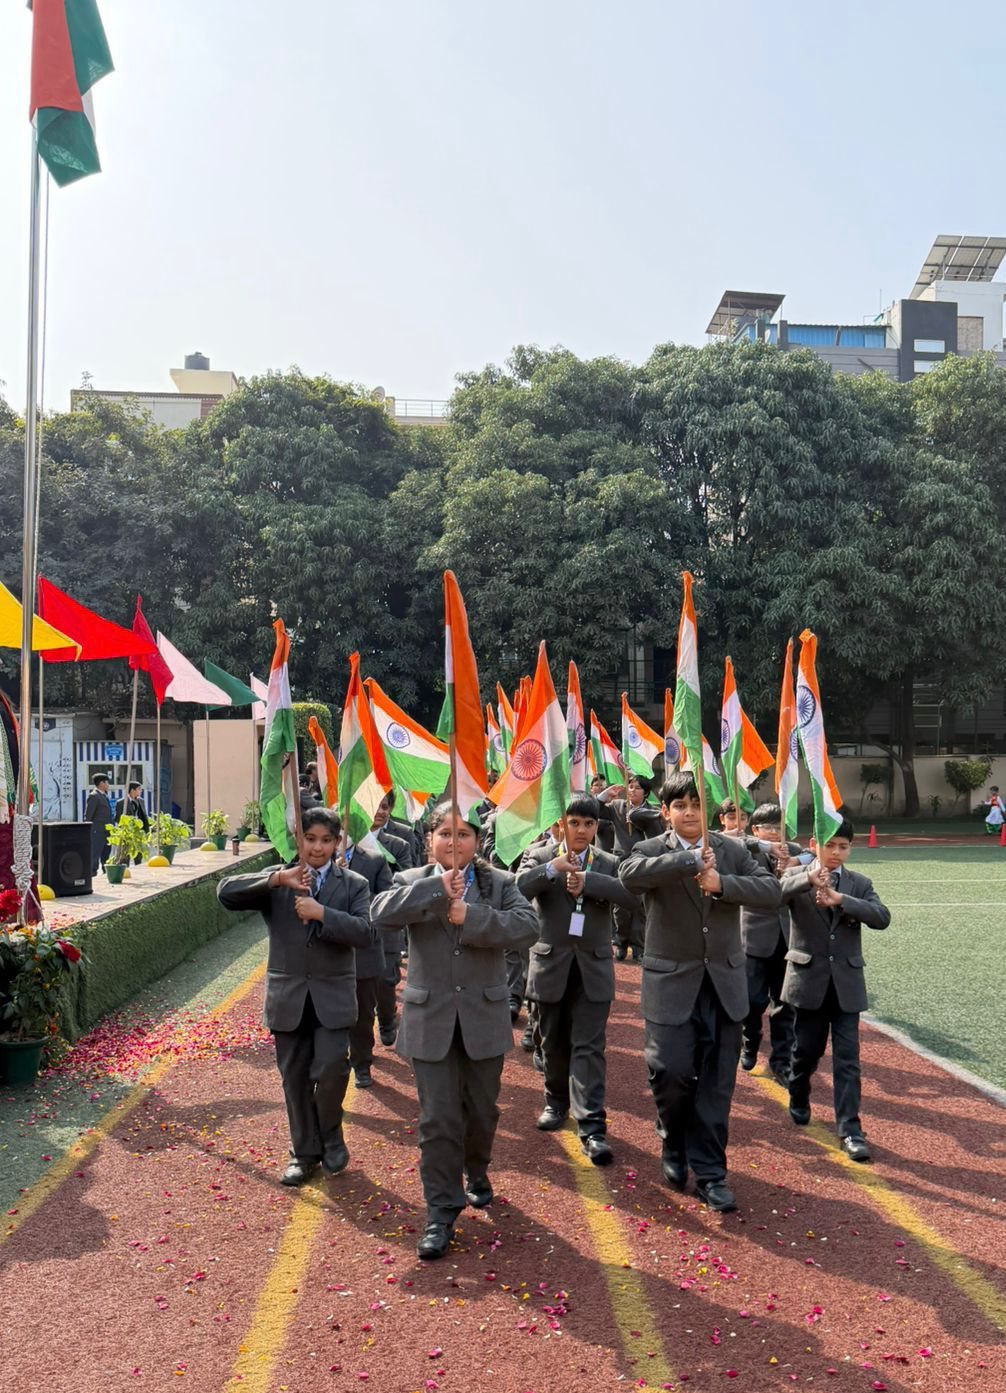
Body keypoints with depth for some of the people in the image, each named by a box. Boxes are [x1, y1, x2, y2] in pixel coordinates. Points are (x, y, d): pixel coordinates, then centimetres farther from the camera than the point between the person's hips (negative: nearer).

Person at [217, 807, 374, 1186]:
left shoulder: (353, 885, 0)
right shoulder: (275, 880, 1)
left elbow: (366, 933, -13)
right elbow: (227, 893, -14)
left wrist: (321, 913, -22)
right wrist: (277, 879, -25)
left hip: (332, 995, -1)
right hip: (288, 995, 2)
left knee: (331, 1068, -12)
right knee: (294, 1077, 11)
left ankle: (330, 1136, 17)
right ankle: (304, 1152, 29)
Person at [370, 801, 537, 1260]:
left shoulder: (499, 883, 0)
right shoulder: (412, 882, 0)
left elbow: (527, 926, -16)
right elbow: (382, 914, -20)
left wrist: (470, 916, -23)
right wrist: (438, 888, -23)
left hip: (484, 1017, 1)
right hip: (431, 1020, -1)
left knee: (482, 1110, 16)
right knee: (438, 1118, 0)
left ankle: (476, 1172, 45)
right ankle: (441, 1213, 12)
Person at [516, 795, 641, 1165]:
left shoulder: (608, 864, 4)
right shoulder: (539, 856, 1)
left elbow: (634, 895, -14)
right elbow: (518, 888, -17)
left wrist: (587, 880, -21)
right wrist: (552, 867, -30)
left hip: (593, 968, 0)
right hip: (551, 964, 1)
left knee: (588, 1047, -5)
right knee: (554, 1043, 15)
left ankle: (591, 1128, -5)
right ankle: (557, 1102, 37)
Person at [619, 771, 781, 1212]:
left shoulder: (733, 850, 6)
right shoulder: (652, 851, -3)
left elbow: (772, 891, -7)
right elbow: (629, 874, -27)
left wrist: (721, 883, -21)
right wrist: (691, 858, -29)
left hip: (724, 982, 2)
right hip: (672, 981, -2)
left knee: (716, 1084, 6)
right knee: (672, 1073, -5)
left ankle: (709, 1173, 19)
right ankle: (674, 1145, 26)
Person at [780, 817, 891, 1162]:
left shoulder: (859, 884, 5)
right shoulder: (797, 877, -1)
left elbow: (882, 917, -12)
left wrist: (840, 899, -25)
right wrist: (809, 879, -39)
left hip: (847, 982, 1)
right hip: (809, 979, -1)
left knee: (847, 1057, -1)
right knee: (806, 1050, 12)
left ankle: (850, 1130, 4)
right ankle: (798, 1101, 39)